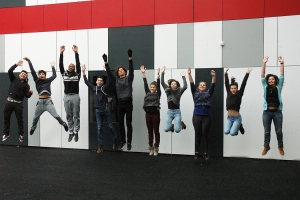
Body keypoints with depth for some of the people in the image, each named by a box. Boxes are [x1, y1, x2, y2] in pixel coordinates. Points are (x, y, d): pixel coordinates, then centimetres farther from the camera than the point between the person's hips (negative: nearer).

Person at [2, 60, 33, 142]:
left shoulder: (26, 85, 6)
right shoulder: (14, 79, 10)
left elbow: (27, 96, -1)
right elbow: (10, 71, -5)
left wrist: (30, 93, -23)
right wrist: (16, 64, -13)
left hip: (18, 103, -1)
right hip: (9, 101, 1)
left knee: (19, 119, 2)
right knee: (6, 118, 8)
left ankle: (21, 134, 13)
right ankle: (6, 133, 21)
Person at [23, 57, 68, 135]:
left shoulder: (48, 80, 6)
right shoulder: (37, 80, 6)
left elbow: (54, 75, 13)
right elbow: (33, 72, 0)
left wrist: (52, 66, 19)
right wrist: (29, 61, -5)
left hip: (48, 101, -2)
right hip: (40, 102, 2)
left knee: (56, 115, -4)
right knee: (35, 117, 14)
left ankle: (64, 124, 15)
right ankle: (33, 128, 37)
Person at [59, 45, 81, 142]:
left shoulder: (77, 74, 4)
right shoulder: (64, 74, 10)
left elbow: (78, 64, -7)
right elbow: (60, 65, 1)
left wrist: (76, 53, -14)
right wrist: (61, 53, -6)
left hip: (75, 96, -2)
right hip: (66, 97, 2)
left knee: (76, 115, 3)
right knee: (69, 116, 8)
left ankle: (76, 132, 11)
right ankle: (70, 133, 16)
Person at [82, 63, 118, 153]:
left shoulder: (105, 87, -1)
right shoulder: (94, 88, 7)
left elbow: (109, 80, -11)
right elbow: (86, 82, 7)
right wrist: (83, 72, 2)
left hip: (106, 109, -2)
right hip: (98, 110, 2)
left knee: (110, 126, 5)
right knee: (99, 128, 3)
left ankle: (115, 140, 26)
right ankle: (100, 145, 8)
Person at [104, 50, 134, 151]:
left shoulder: (129, 78, 3)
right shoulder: (116, 80, 11)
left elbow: (131, 70, -11)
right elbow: (109, 73, 2)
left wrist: (130, 58, -23)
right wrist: (106, 63, -10)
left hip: (128, 103, -3)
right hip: (120, 103, 3)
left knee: (128, 123, 1)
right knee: (120, 124, 8)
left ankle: (129, 142, 10)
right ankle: (122, 141, 21)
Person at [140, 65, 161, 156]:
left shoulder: (158, 94, 1)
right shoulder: (147, 93, 9)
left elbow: (159, 84, -9)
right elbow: (145, 84, 4)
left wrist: (158, 75, -18)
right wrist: (143, 74, -3)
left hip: (155, 114, -4)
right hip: (148, 114, 4)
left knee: (156, 131, 3)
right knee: (150, 131, 10)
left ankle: (156, 148, 9)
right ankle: (151, 147, 17)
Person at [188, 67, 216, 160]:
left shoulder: (208, 92, 11)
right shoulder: (195, 92, 12)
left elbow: (213, 84, -1)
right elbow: (191, 83, 3)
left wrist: (214, 76, -17)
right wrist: (189, 74, -8)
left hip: (206, 116, -1)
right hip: (196, 116, 1)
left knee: (205, 135, 2)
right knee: (197, 135, 6)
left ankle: (206, 153, 9)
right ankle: (196, 152, 13)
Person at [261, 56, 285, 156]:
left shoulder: (278, 87, 5)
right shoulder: (265, 87, 5)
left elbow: (282, 75, -1)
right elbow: (262, 76, -1)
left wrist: (282, 63, -9)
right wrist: (264, 63, -8)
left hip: (277, 112, 0)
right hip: (267, 112, 0)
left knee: (279, 131, 8)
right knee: (267, 131, 10)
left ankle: (280, 147, 26)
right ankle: (266, 146, 25)